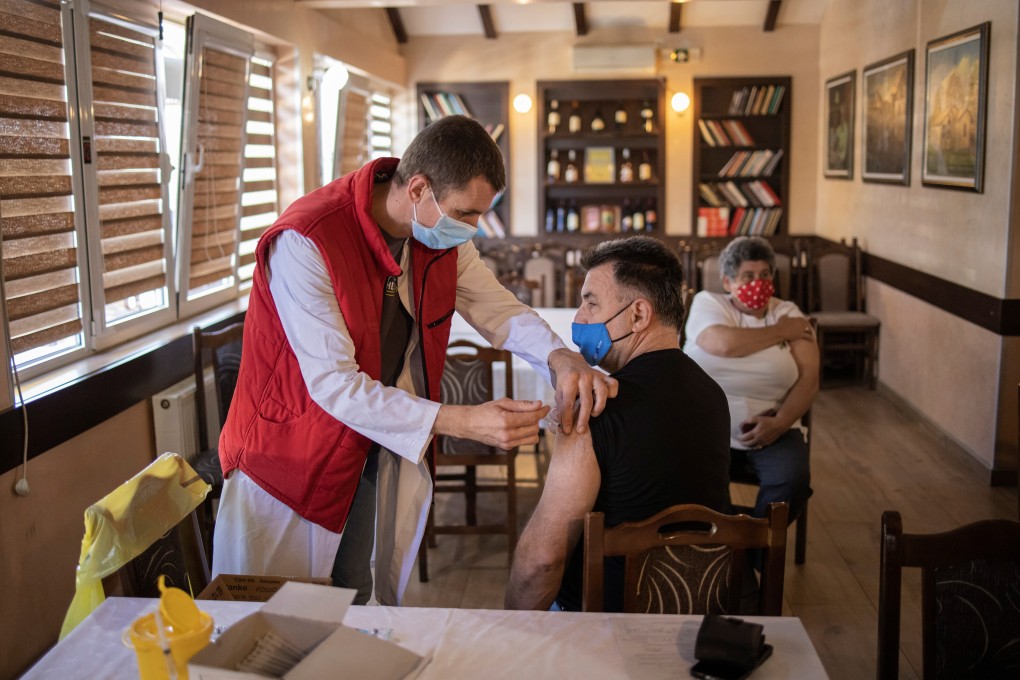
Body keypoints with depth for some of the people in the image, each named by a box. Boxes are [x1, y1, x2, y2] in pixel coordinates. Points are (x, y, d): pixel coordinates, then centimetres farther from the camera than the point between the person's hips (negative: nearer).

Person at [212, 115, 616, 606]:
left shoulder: (444, 236, -5)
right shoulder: (304, 242, -27)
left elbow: (499, 309, 1)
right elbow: (333, 384, -29)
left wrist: (562, 358, -21)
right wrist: (459, 422, -37)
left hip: (379, 450, 5)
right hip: (290, 452, -5)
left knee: (354, 606, 10)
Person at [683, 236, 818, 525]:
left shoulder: (789, 313, 8)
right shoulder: (708, 302, 4)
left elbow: (808, 379, -2)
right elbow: (724, 344, -18)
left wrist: (779, 423, -17)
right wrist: (779, 332, -6)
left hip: (769, 428, 2)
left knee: (793, 479, -26)